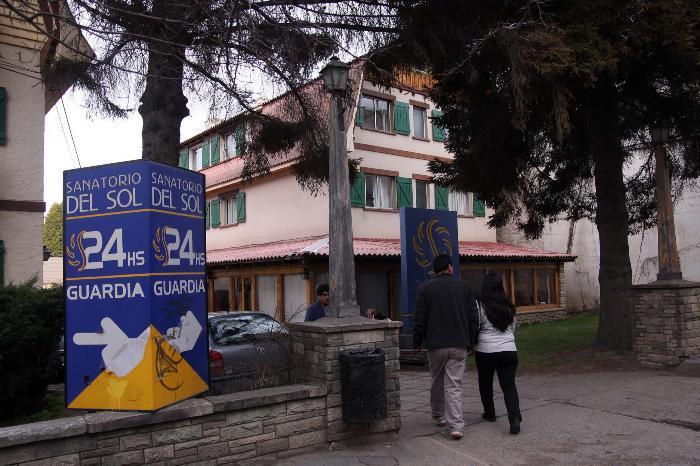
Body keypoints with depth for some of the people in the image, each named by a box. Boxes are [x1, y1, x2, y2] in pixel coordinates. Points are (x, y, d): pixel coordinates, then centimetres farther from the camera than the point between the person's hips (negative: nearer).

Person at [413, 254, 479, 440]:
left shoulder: (426, 289, -2)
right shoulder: (463, 287, 5)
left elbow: (419, 320, -3)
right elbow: (474, 318, 7)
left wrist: (417, 343, 8)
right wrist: (470, 342, 15)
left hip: (436, 345, -1)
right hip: (459, 345, 1)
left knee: (437, 382, 18)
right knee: (454, 386, 0)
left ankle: (439, 416, 34)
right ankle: (456, 426, -8)